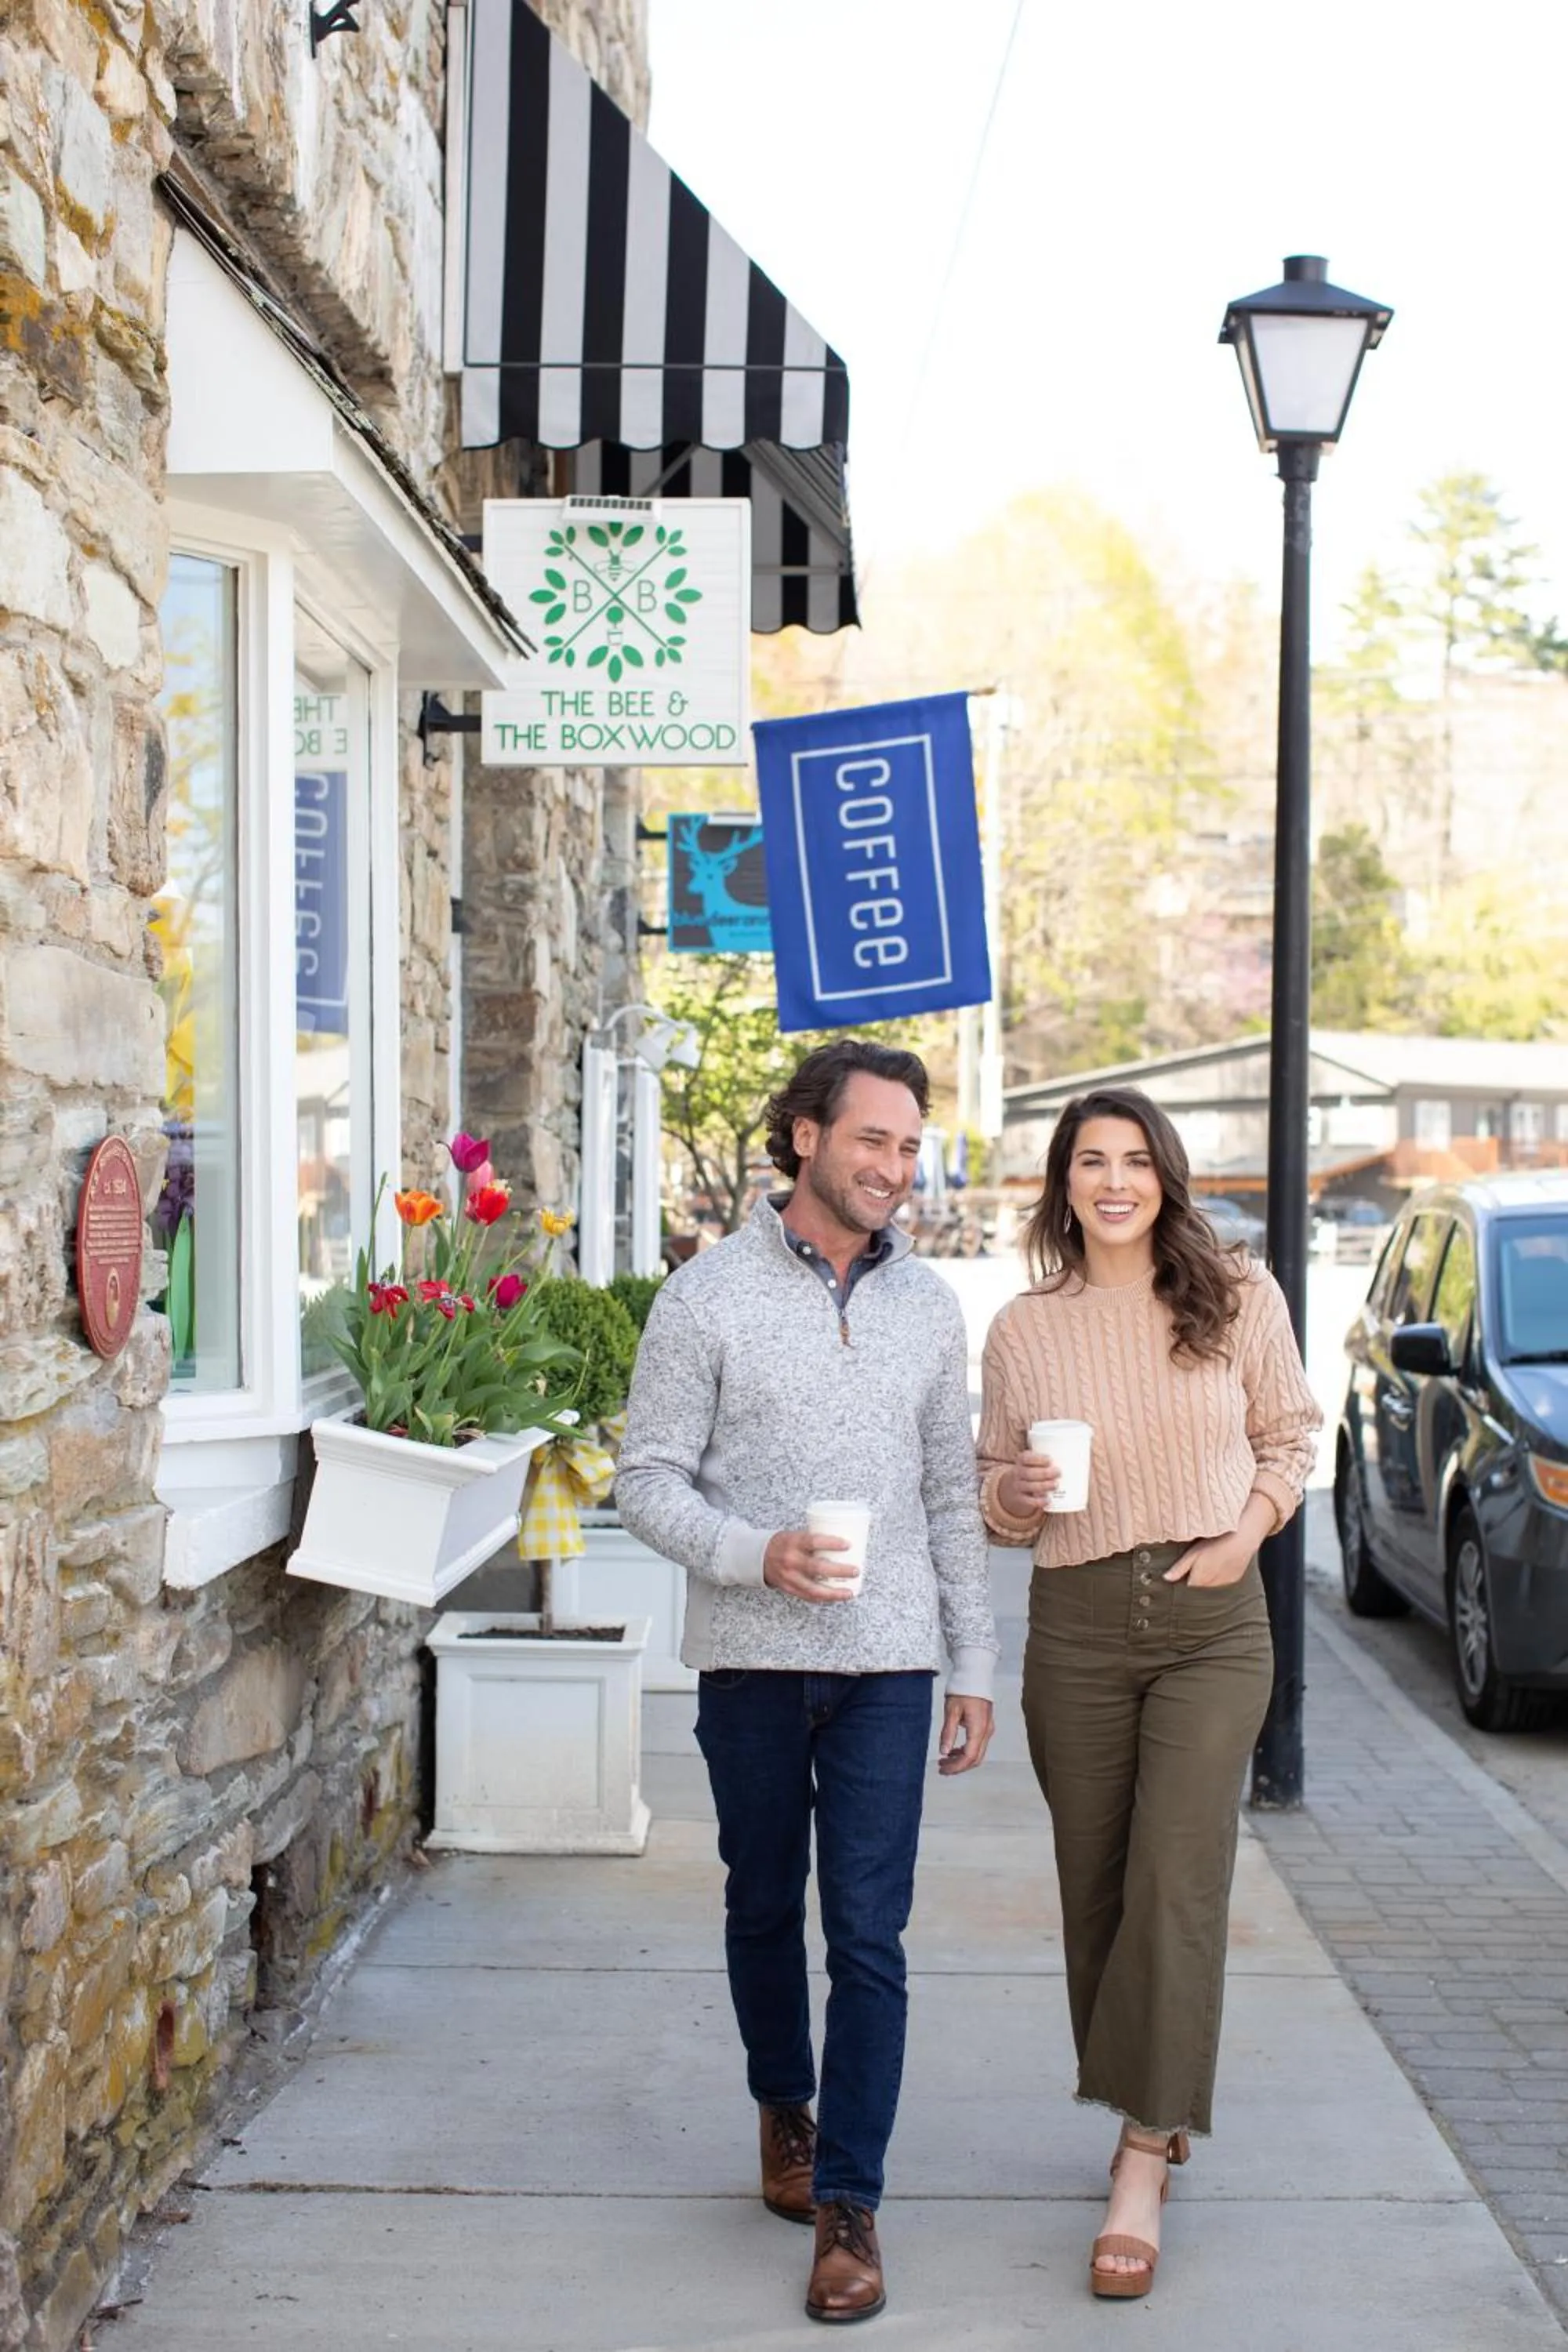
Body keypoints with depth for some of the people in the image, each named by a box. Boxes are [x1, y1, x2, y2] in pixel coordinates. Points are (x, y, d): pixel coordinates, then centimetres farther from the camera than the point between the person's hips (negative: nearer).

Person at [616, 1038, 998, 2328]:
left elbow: (952, 1495, 11)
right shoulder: (708, 1295, -3)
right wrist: (753, 1554, -21)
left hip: (886, 1663, 1)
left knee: (869, 1938, -3)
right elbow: (647, 1477, -4)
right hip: (752, 1657, -1)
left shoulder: (927, 1304, 7)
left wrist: (976, 1660, 8)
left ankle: (849, 2206, 4)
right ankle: (785, 2109, 39)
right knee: (764, 1908, 15)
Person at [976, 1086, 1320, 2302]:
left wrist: (1246, 1533, -6)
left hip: (1213, 1620, -2)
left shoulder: (1240, 1296, 1)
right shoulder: (1023, 1329, 4)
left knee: (1177, 1880, -10)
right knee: (1097, 1885, 8)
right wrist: (1016, 1491, -12)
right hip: (1078, 1624, 2)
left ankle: (1144, 2169, -6)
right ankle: (1152, 2110, 29)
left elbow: (1290, 1435, 10)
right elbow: (995, 1493, 11)